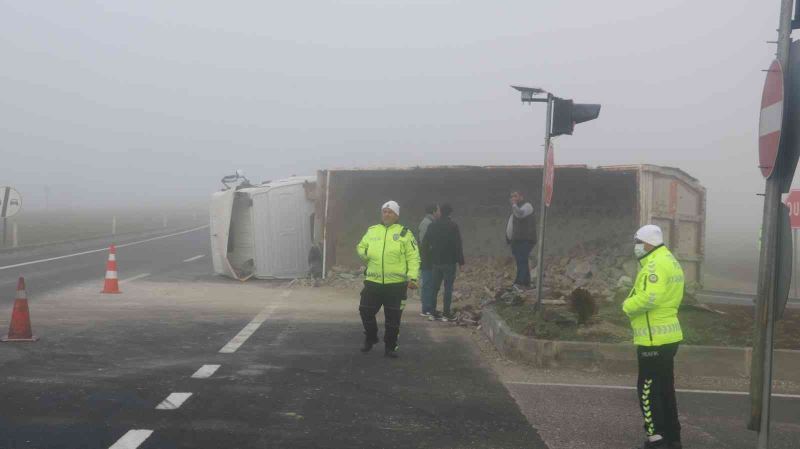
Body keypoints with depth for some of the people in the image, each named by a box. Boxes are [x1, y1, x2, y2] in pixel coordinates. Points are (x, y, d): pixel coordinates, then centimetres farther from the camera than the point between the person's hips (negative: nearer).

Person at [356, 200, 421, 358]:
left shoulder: (404, 233, 1)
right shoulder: (372, 231, 11)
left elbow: (413, 257, -2)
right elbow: (362, 247, 22)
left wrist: (413, 277, -13)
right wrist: (362, 254, -3)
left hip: (396, 284, -3)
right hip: (373, 282, 3)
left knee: (393, 317, 3)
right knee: (366, 311, 7)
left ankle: (390, 347, 17)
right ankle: (370, 339, 31)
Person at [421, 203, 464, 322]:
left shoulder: (433, 226, 3)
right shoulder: (453, 226, -9)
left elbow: (425, 243, 6)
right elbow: (458, 245, -11)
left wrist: (429, 256, 17)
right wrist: (460, 260, -5)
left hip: (436, 262, 4)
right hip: (449, 262, -4)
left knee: (434, 287, 12)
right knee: (448, 287, 0)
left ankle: (432, 312, 13)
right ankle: (446, 313, -1)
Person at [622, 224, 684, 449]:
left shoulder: (656, 264, -17)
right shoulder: (670, 261, 16)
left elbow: (649, 297, -28)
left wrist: (627, 305, -11)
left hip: (654, 338, -10)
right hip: (668, 336, 10)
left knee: (648, 389, -4)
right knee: (666, 389, 16)